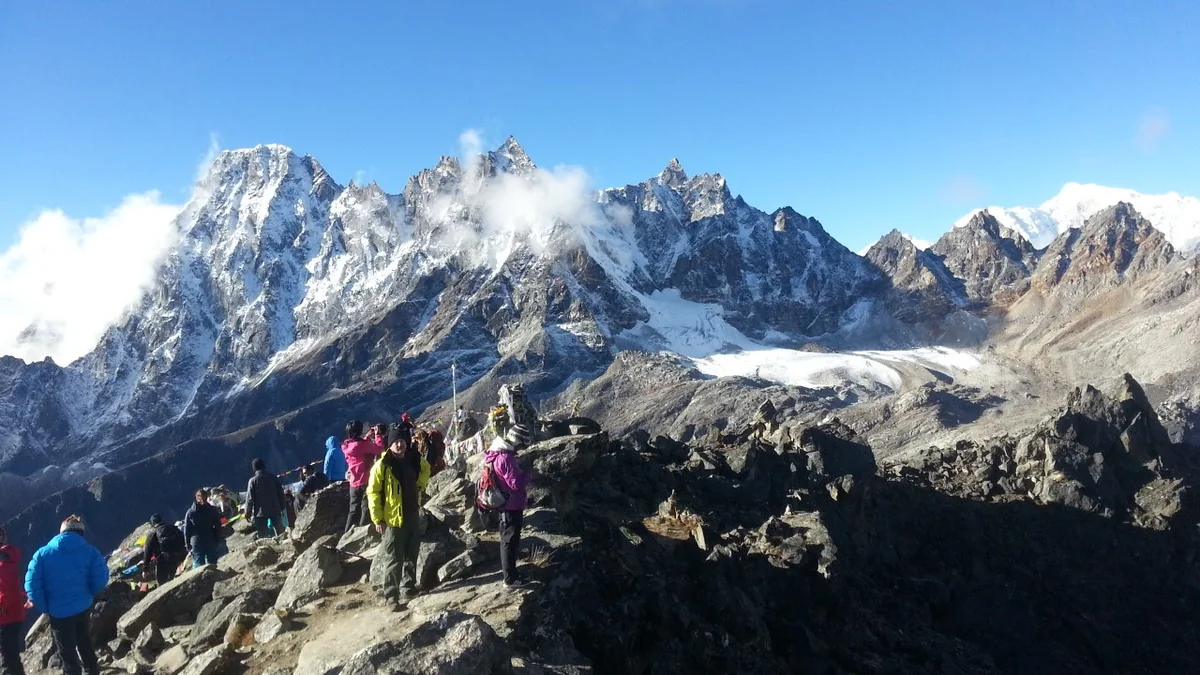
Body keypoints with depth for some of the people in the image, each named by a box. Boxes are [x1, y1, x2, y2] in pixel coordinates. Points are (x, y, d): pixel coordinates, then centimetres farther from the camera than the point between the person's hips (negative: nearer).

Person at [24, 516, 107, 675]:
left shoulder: (43, 553, -7)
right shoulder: (90, 551, -7)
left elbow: (32, 583, -12)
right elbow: (100, 580, -11)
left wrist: (45, 607, -1)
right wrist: (87, 595, 8)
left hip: (59, 612, -2)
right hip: (84, 608, 2)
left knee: (68, 655, 11)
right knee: (85, 645, 26)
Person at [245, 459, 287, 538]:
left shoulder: (253, 480, -7)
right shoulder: (273, 477, 2)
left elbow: (250, 498, -7)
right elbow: (281, 493, 4)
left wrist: (247, 513, 2)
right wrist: (283, 507, 12)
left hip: (260, 513, -2)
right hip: (275, 510, 2)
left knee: (263, 535, 5)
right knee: (280, 532, 10)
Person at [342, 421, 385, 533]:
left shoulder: (346, 446, 4)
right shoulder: (362, 444, -20)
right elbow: (379, 449, -17)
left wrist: (368, 437, 13)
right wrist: (377, 435, -7)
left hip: (354, 482, 7)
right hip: (365, 480, -7)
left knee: (354, 509, 16)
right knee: (366, 507, 4)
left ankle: (348, 533, 18)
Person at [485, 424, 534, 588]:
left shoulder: (499, 452, 6)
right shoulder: (505, 458, -27)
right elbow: (516, 483, -27)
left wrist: (522, 473, 1)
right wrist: (528, 474, -12)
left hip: (506, 504, 10)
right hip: (511, 506, -10)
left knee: (508, 539, 22)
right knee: (510, 541, 0)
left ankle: (508, 569, 36)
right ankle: (510, 578, 9)